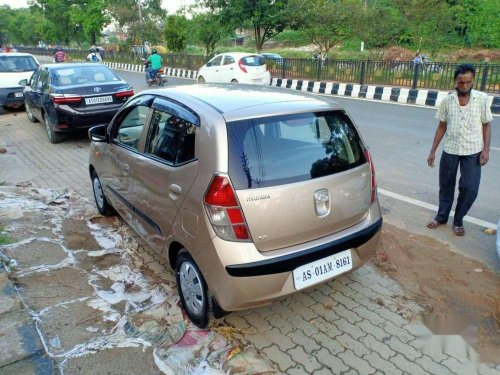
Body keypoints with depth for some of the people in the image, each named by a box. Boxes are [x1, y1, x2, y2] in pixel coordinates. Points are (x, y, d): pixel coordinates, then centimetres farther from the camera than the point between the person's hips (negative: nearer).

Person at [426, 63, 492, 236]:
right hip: (449, 150, 2)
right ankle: (442, 216, 30)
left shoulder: (482, 99, -5)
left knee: (470, 188, -3)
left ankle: (458, 220, 16)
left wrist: (486, 149, -8)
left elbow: (486, 125, 1)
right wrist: (433, 151, 3)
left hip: (473, 152, -1)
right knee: (446, 185, 12)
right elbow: (442, 127, 5)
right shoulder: (447, 101, -2)